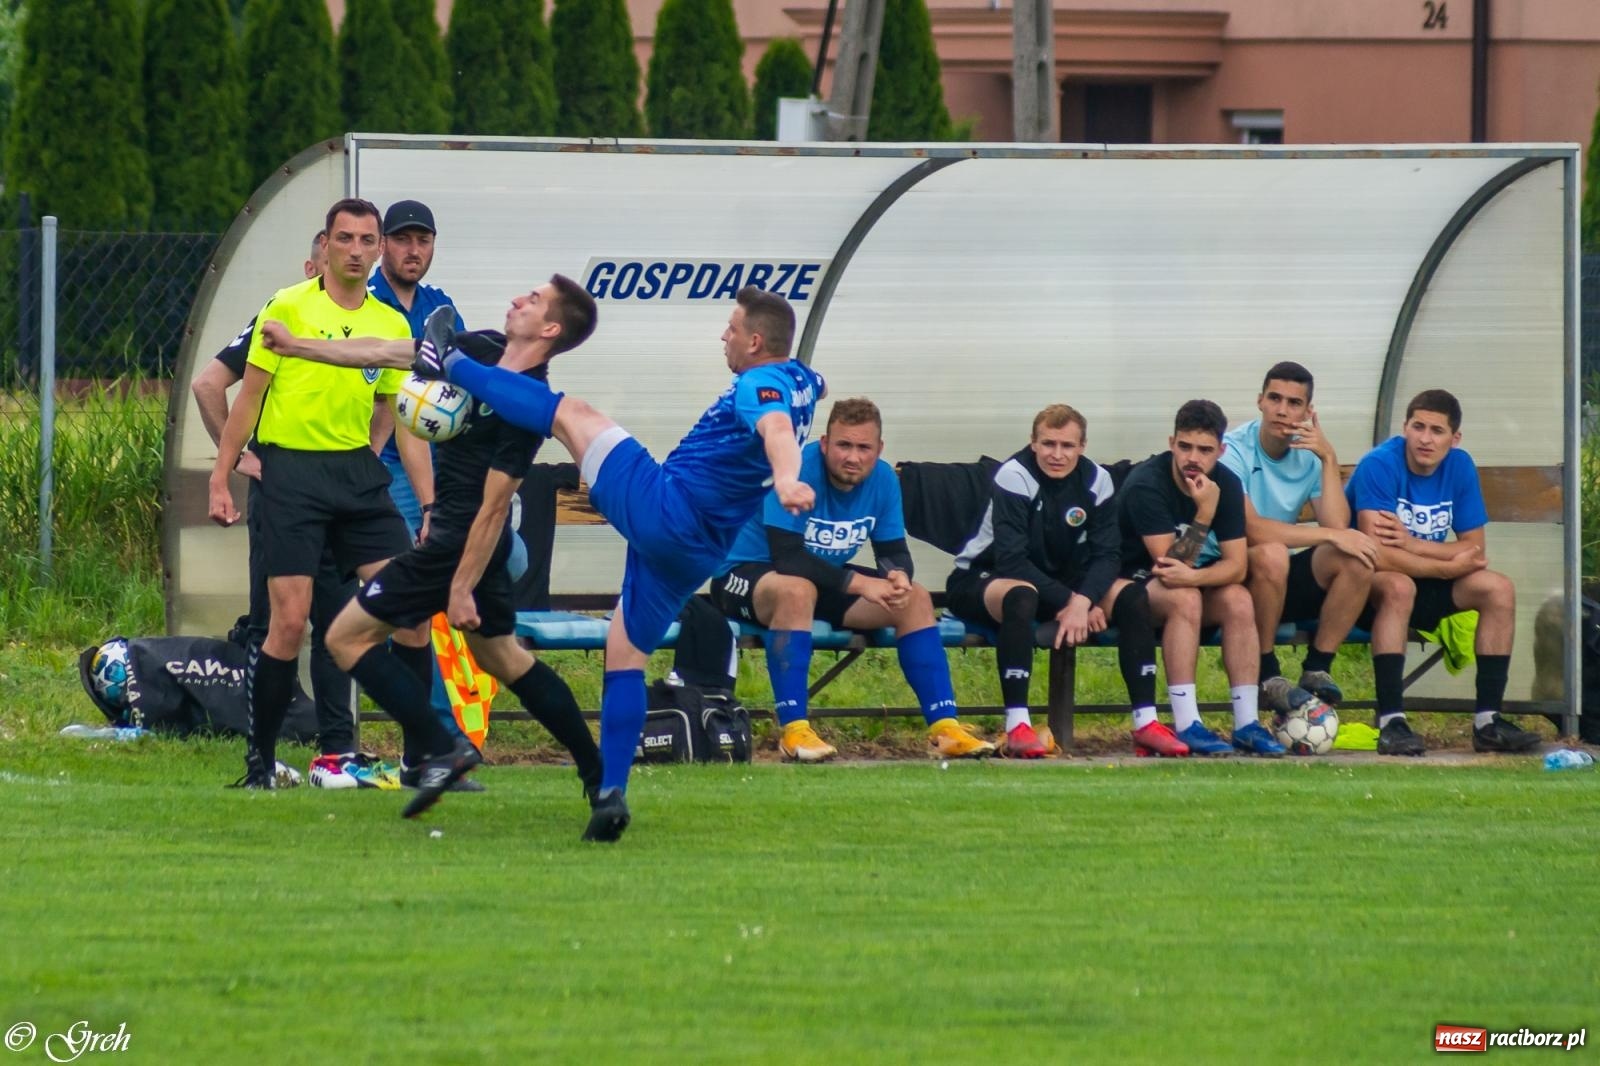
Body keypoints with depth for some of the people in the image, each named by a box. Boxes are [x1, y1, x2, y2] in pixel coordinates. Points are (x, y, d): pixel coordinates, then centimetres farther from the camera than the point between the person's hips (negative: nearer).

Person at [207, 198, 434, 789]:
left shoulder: (392, 326, 10)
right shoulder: (288, 308, -1)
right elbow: (249, 398, 1)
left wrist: (429, 505, 9)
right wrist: (220, 480, -2)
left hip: (359, 474, 4)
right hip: (290, 470, -4)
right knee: (290, 621, -10)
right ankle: (259, 757, 4)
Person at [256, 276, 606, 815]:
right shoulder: (484, 351, 2)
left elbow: (494, 507, -21)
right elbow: (383, 352, 10)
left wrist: (461, 589, -20)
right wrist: (293, 344, 12)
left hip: (459, 542, -9)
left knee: (348, 637, -3)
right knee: (500, 655, 21)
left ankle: (442, 748, -9)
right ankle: (598, 775, 24)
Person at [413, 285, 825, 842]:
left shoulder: (760, 384, -18)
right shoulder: (801, 382, 9)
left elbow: (776, 427, -41)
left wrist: (786, 479, -60)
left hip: (660, 506, -9)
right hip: (699, 550, 9)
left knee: (571, 414, 6)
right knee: (625, 653, 16)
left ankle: (451, 364, 20)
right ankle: (611, 793, 8)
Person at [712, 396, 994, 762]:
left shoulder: (882, 480, -5)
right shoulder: (798, 470, -27)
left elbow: (894, 551, 0)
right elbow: (786, 556, -33)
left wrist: (898, 577, -26)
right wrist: (860, 584, -36)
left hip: (825, 579, 7)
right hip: (745, 579, -7)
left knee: (915, 599, -7)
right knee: (797, 589, -40)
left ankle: (944, 726, -6)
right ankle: (793, 731, -40)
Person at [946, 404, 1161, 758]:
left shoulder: (1096, 481, -5)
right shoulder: (1014, 476, -21)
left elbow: (1104, 556, -10)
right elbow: (1011, 559, -27)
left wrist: (1082, 602, -30)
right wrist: (1068, 602, -30)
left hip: (1061, 584, 6)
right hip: (982, 580, -6)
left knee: (1132, 595, -15)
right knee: (1022, 595, -40)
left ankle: (1145, 723, -15)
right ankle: (1017, 727, -42)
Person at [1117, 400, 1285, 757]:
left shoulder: (1226, 484, -6)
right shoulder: (1147, 484, -23)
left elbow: (1236, 565, -12)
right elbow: (1169, 564, -27)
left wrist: (1192, 576, -32)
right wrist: (1204, 513, -35)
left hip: (1196, 583, 5)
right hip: (1135, 584, -5)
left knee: (1238, 599, -24)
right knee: (1184, 598, -35)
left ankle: (1247, 723, -23)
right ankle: (1186, 727, -38)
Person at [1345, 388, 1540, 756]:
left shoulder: (1459, 467, -4)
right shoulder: (1379, 466, -22)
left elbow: (1475, 550, -6)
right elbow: (1377, 554, -31)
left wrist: (1412, 544, -23)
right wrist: (1451, 565, -21)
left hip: (1424, 586, 6)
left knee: (1499, 589, -12)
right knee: (1399, 586, -37)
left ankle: (1487, 720, -11)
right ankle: (1390, 722, -39)